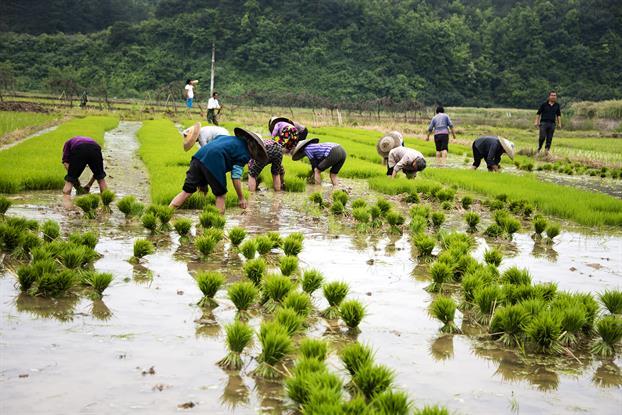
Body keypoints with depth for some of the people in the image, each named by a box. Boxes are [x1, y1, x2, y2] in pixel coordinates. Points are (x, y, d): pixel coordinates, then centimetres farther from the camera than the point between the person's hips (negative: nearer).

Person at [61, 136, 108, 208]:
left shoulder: (68, 143, 38)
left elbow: (66, 162, 17)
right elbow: (98, 170, 36)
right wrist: (89, 185, 39)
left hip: (79, 150, -2)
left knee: (69, 180, 13)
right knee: (101, 178, 25)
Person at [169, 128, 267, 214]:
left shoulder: (228, 138, 32)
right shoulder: (245, 153, 9)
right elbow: (236, 176, -2)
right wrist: (241, 198, 5)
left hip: (198, 157, 6)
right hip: (214, 163, -6)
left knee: (187, 191, 9)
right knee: (220, 195, 13)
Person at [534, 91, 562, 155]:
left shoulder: (557, 105, 10)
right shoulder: (544, 104, 0)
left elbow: (558, 115, 18)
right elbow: (538, 113, 3)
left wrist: (559, 123, 11)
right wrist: (536, 121, -4)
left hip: (552, 124, 3)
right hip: (544, 123, -3)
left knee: (549, 139, 2)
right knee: (542, 137, -10)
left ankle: (547, 150, 8)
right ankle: (539, 149, 7)